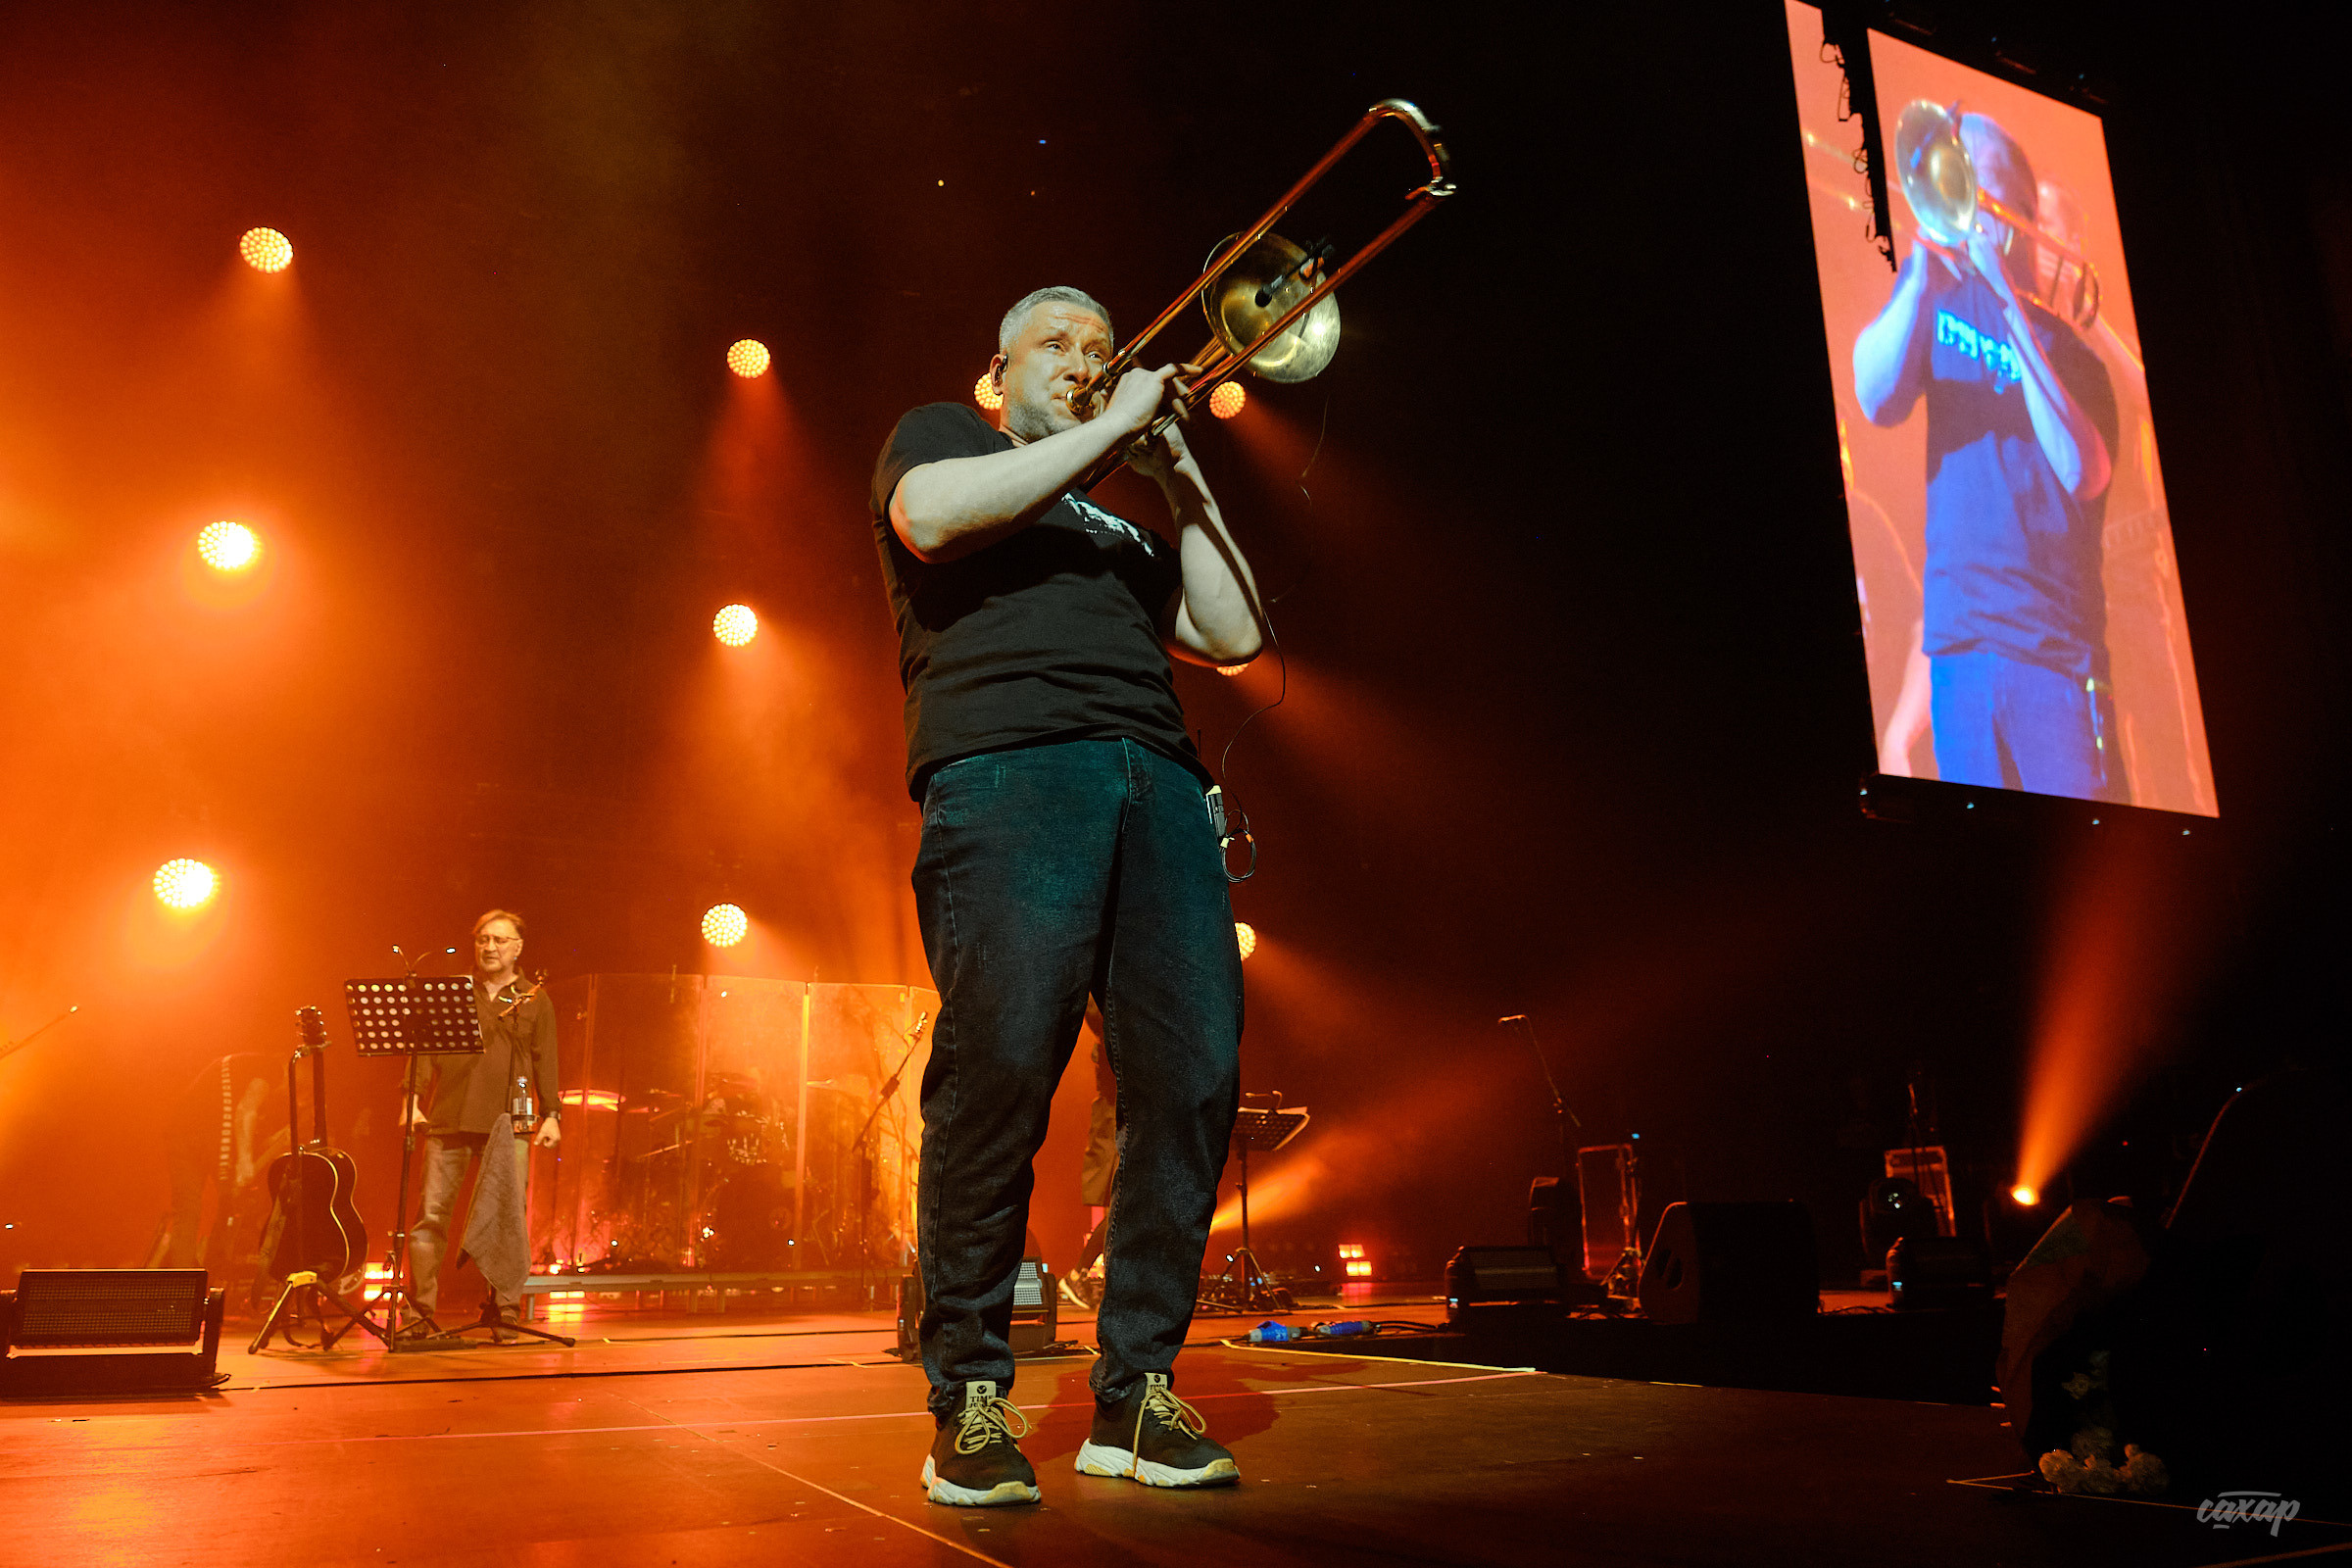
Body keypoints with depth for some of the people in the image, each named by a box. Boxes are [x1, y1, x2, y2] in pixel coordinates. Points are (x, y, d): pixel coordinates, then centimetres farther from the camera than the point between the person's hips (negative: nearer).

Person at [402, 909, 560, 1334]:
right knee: (432, 1212, -2)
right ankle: (421, 1307, 6)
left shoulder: (535, 1001, 12)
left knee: (509, 1215, -4)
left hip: (508, 1123, -1)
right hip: (449, 1119, 1)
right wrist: (413, 1099, -3)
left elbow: (545, 1061, 9)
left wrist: (550, 1114, 0)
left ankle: (507, 1308, 4)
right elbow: (426, 1051, 10)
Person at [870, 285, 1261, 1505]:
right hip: (1008, 760, -5)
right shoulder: (939, 435, 23)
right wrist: (1107, 430, 4)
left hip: (1155, 775, 5)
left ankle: (1136, 1392, 0)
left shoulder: (1124, 522, 36)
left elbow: (1232, 634, 24)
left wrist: (1179, 477, 19)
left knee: (1194, 1070, -9)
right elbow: (934, 515, -2)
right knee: (1001, 1061, -19)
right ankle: (968, 1399, -6)